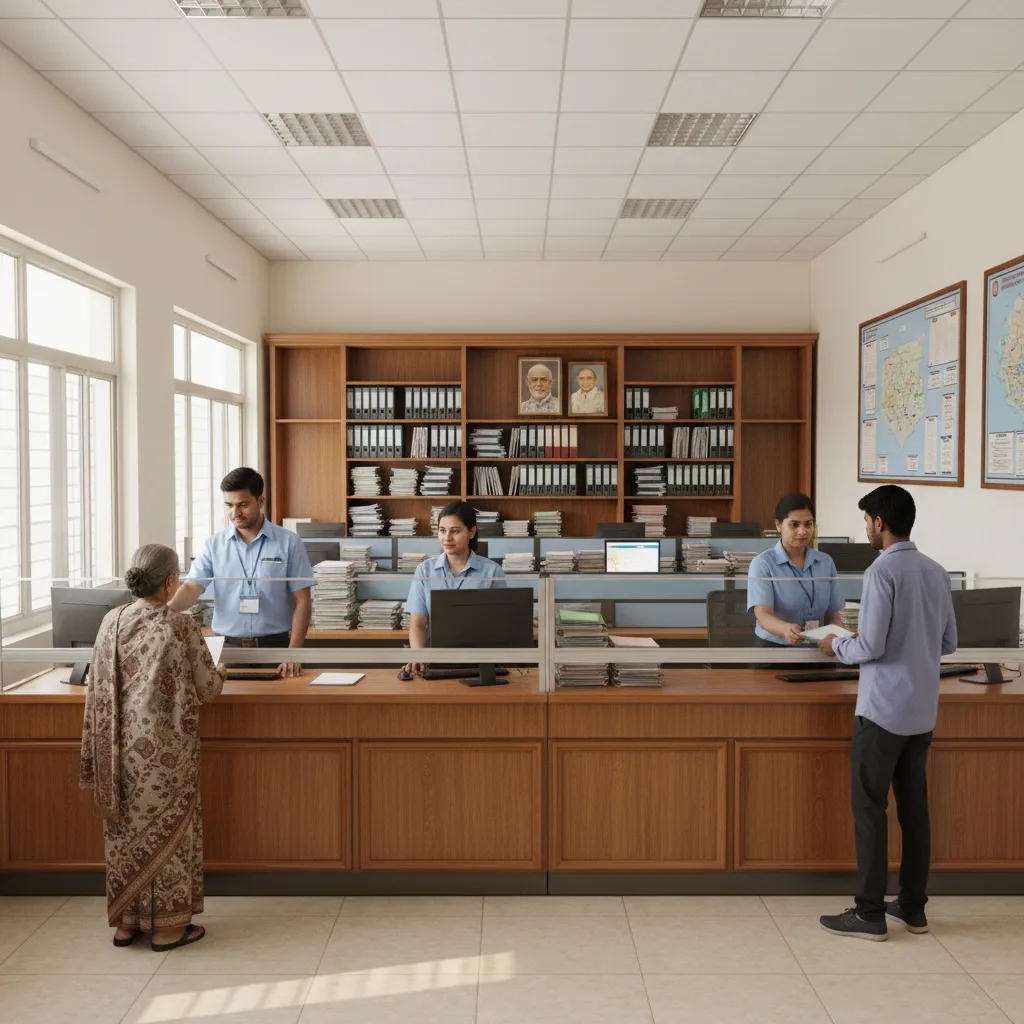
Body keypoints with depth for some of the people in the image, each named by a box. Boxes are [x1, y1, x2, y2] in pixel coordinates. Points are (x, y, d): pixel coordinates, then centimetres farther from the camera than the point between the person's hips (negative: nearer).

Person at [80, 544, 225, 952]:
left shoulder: (111, 622, -1)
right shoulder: (182, 627, -14)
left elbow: (99, 688, 4)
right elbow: (206, 689, -6)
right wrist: (219, 674, 14)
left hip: (121, 745, 5)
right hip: (166, 747, -5)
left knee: (126, 827, 17)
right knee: (167, 828, 8)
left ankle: (126, 921, 28)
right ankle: (168, 925, 17)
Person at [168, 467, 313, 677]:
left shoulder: (288, 542, -3)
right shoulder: (214, 545, 4)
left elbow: (302, 601, -4)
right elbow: (192, 587, -7)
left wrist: (293, 652, -12)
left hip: (274, 647, -2)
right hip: (229, 648, 2)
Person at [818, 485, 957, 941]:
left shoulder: (882, 571, -16)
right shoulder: (937, 572, 7)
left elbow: (871, 647, -18)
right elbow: (948, 643, 13)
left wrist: (837, 647, 0)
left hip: (884, 709, -7)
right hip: (922, 711, 7)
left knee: (869, 807, 1)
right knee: (914, 805, 14)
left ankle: (870, 914, 6)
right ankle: (912, 906, 22)